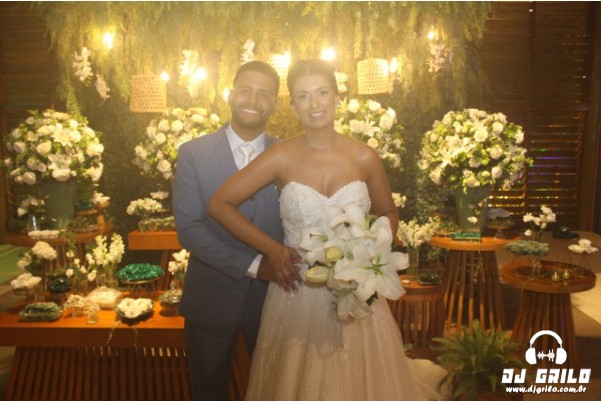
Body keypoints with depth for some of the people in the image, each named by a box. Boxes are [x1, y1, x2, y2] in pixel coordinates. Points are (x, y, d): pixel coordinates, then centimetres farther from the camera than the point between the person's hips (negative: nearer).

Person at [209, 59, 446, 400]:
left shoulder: (365, 158, -4)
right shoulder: (281, 158, -8)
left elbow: (389, 214, 11)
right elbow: (220, 204, -4)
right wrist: (271, 248, -10)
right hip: (297, 297, -1)